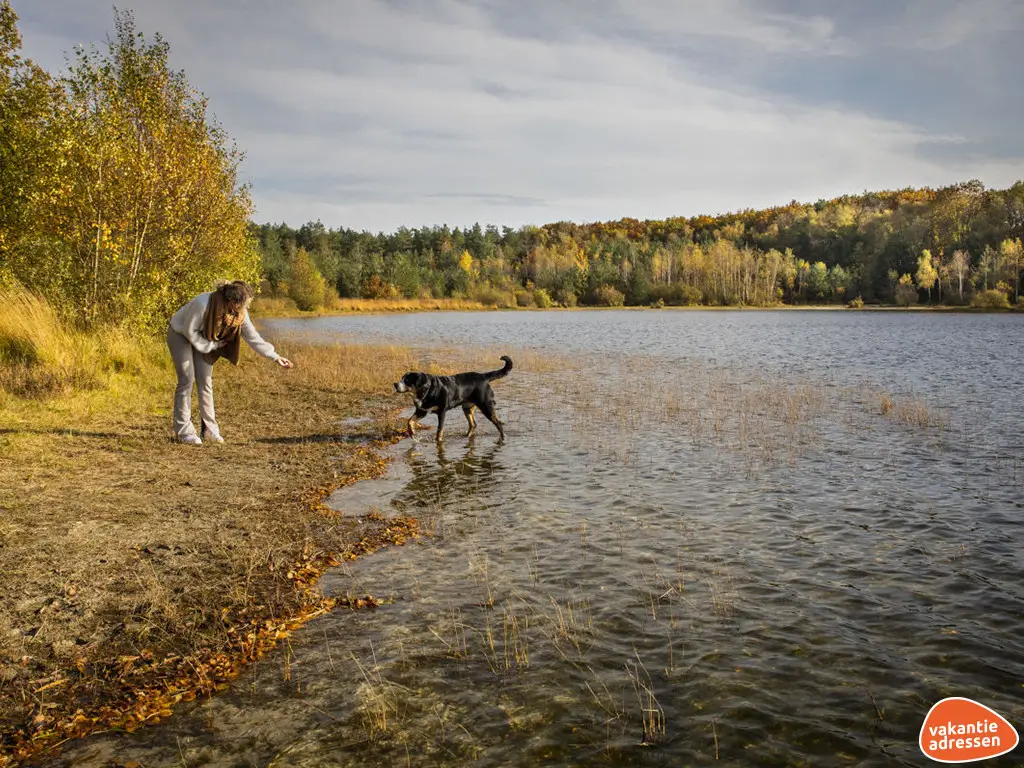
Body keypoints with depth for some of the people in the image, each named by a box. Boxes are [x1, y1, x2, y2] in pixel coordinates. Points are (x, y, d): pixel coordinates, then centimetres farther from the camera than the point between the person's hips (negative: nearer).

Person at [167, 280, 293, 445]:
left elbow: (253, 337, -12)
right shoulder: (203, 304, -37)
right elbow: (189, 330, -26)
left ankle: (209, 428, 7)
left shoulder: (240, 313, -19)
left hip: (201, 338, 5)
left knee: (205, 381, 1)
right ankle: (183, 431, -3)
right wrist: (212, 345, -22)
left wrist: (275, 357, -15)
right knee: (187, 380, -10)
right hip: (180, 334, -5)